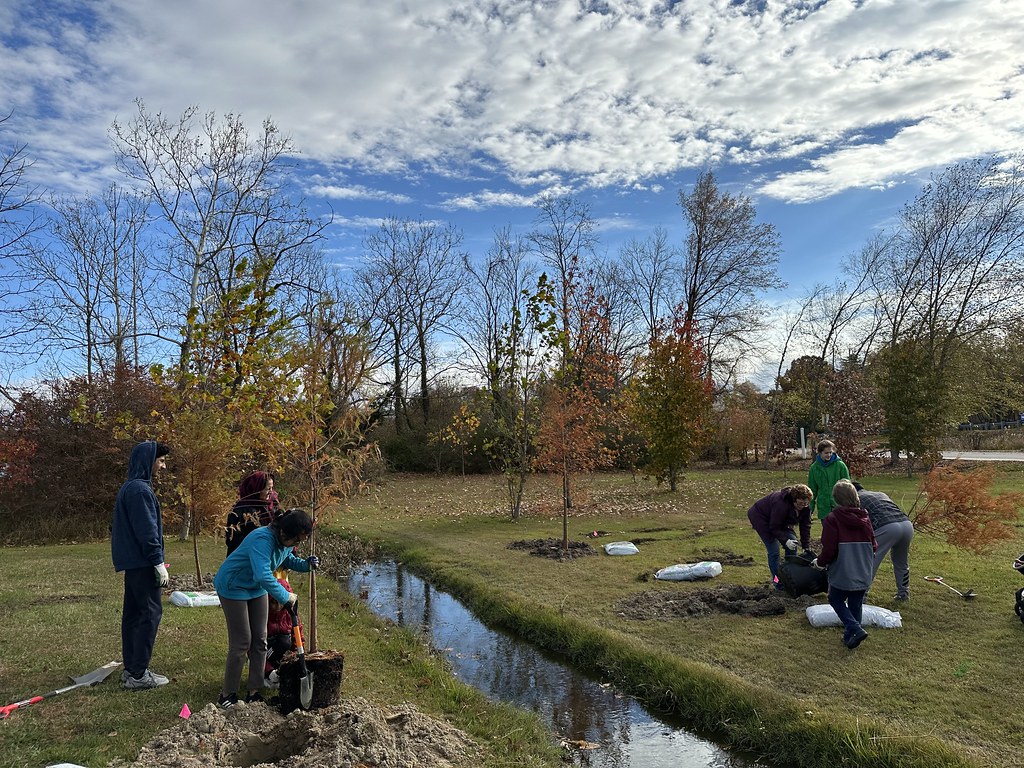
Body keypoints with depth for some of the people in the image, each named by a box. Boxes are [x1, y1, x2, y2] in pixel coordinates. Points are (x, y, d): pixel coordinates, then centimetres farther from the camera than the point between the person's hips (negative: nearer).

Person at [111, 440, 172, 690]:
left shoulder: (129, 488, 16)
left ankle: (131, 669, 21)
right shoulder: (140, 489, -17)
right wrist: (159, 563, -17)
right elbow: (147, 529, -20)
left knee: (133, 613, 13)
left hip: (131, 562, 10)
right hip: (142, 563, -10)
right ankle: (138, 674, -4)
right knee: (151, 612, -7)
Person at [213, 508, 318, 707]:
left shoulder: (285, 541, -9)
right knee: (241, 642, -5)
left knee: (260, 640, 8)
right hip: (233, 587, -8)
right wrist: (286, 597, -36)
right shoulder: (263, 539, -37)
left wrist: (305, 565, -7)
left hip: (257, 588, 8)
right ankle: (227, 695, 9)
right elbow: (264, 576, -46)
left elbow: (287, 559, 12)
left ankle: (255, 692, 17)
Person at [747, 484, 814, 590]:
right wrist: (786, 541, -36)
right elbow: (774, 528, -30)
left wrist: (807, 548, -16)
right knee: (774, 551, -15)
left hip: (779, 521, 8)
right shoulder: (782, 504, -38)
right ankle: (776, 580, -2)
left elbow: (805, 527, -12)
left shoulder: (805, 507, -15)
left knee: (792, 544, -5)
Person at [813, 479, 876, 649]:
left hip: (842, 574, -5)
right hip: (864, 574, 5)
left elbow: (829, 550, -17)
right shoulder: (864, 518, 3)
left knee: (836, 599, 15)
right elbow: (873, 545, 10)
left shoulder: (832, 519, -15)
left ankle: (855, 629, -2)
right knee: (856, 605, 18)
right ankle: (850, 637, 21)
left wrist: (820, 562, 1)